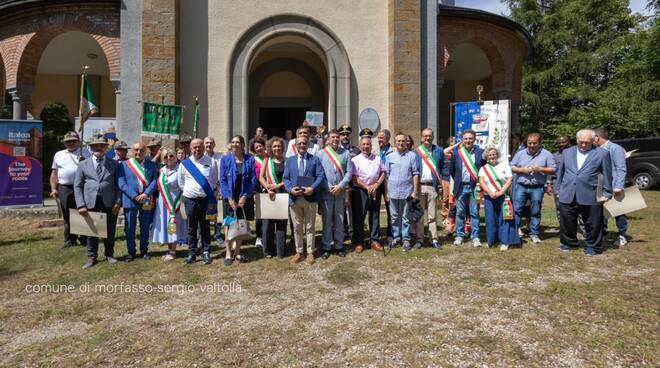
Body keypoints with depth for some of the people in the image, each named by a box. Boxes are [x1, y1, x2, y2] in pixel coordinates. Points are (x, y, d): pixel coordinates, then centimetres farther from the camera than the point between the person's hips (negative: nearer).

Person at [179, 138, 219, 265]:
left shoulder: (210, 162, 1)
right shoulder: (184, 163, 3)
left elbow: (214, 179, 10)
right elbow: (180, 181, 15)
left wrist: (209, 191, 9)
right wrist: (188, 191, 12)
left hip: (206, 199, -1)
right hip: (190, 200, 1)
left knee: (205, 227, 6)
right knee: (192, 228, 7)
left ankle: (206, 252, 14)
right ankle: (192, 253, 15)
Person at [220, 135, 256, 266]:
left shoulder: (250, 160, 0)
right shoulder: (225, 159, 0)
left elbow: (253, 179, -1)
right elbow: (222, 180, -3)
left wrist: (245, 196, -10)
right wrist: (229, 198, -11)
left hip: (245, 197, 1)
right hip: (230, 197, -1)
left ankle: (237, 252, 20)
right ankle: (228, 253, 11)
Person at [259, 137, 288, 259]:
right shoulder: (267, 160, 7)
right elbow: (261, 177, 1)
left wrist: (278, 185, -12)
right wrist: (268, 189, -12)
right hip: (269, 194, 0)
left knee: (281, 223, 3)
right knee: (267, 223, 0)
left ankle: (280, 251, 11)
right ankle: (267, 250, 13)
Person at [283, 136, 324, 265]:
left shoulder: (315, 159, 6)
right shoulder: (290, 160, 13)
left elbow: (320, 176, -3)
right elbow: (285, 178, 7)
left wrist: (312, 188, -19)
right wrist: (290, 189, -12)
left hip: (310, 197, -2)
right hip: (294, 198, 2)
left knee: (310, 227, 6)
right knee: (297, 227, 9)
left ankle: (310, 253, 15)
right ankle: (299, 252, 20)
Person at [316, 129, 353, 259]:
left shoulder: (345, 153, 5)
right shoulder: (321, 153, 1)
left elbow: (349, 172, 0)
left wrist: (340, 186, -11)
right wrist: (328, 188, -11)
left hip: (340, 192, 1)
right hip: (325, 192, -1)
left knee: (339, 221, 9)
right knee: (327, 221, 5)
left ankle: (339, 246, 20)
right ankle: (326, 247, 15)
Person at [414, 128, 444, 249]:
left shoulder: (439, 151, 8)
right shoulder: (416, 151, 5)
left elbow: (443, 169, 10)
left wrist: (441, 185, 3)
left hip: (433, 186, 0)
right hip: (419, 186, 0)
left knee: (433, 215, 5)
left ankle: (434, 239, 10)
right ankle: (420, 239, 14)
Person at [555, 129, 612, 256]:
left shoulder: (602, 153, 2)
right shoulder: (567, 152, 12)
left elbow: (607, 175, 3)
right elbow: (560, 173, 16)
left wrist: (606, 193, 0)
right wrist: (558, 189, 13)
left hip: (590, 197, -3)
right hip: (567, 196, 3)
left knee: (592, 225, 5)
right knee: (567, 223, 10)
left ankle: (592, 247, 20)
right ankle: (568, 243, 27)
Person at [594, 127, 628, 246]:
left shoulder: (615, 148, -12)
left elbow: (621, 169, -16)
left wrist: (619, 187, -21)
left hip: (614, 188, -6)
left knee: (618, 212, 5)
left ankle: (622, 236, 17)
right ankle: (602, 232, 25)